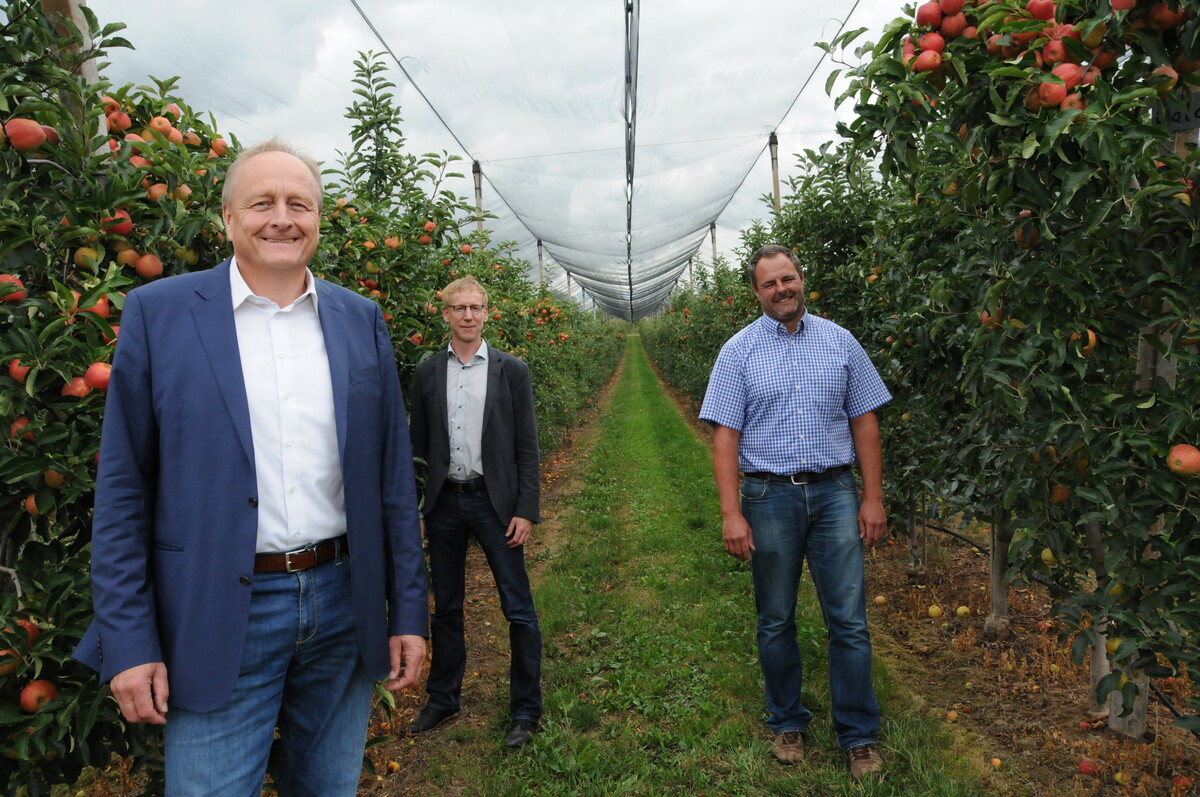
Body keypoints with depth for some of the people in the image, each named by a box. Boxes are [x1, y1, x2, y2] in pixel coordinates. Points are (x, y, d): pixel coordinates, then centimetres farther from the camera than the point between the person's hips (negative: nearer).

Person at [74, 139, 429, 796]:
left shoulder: (361, 320, 4)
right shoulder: (157, 312, -3)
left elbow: (392, 475, 4)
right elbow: (123, 490, -2)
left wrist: (409, 611, 3)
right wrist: (128, 642, -5)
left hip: (346, 606, 3)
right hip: (218, 621, -2)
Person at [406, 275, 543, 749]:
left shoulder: (511, 371, 0)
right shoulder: (428, 374, 6)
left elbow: (526, 447, -1)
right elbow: (417, 444, 8)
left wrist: (526, 510, -8)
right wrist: (413, 510, 3)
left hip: (495, 500, -2)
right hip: (444, 502, 3)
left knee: (518, 607, 0)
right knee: (446, 607, 15)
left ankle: (526, 710, 15)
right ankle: (443, 699, 32)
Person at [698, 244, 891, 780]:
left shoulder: (839, 342, 6)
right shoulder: (739, 351, 1)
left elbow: (864, 421, 8)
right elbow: (725, 435, -4)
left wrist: (873, 498, 1)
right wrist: (731, 514, -11)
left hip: (835, 493, 1)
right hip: (769, 496, -1)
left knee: (849, 620, 3)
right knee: (776, 622, 11)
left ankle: (859, 735, 20)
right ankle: (787, 724, 30)